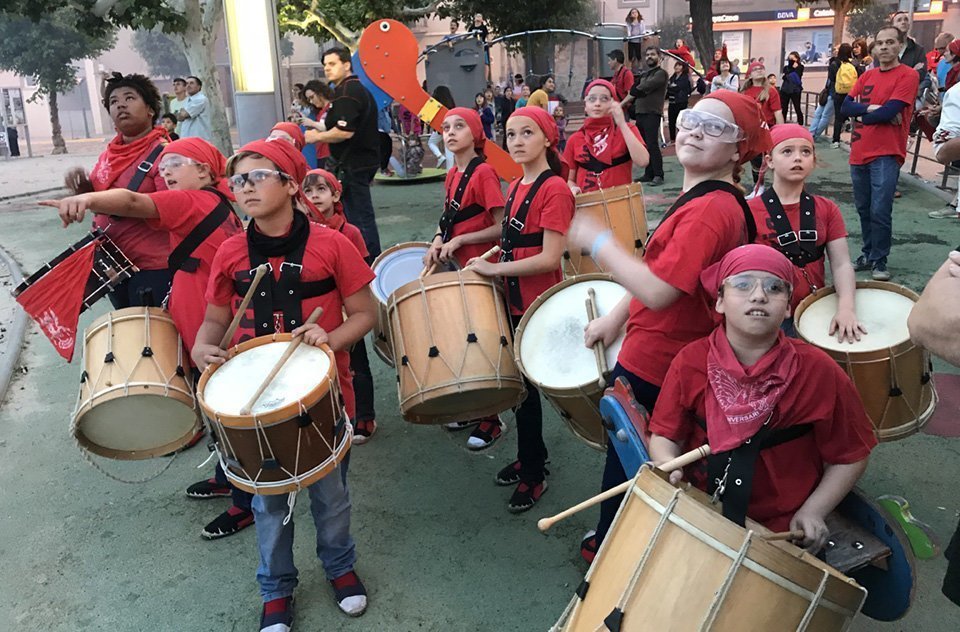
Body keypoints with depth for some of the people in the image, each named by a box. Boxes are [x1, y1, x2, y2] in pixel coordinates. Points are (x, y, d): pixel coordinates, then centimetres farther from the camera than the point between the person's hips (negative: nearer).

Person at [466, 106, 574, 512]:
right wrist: (491, 265, 4)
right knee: (519, 383, 17)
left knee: (526, 386, 2)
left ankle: (533, 474, 19)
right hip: (514, 301, 8)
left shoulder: (554, 189, -16)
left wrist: (494, 269, -18)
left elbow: (549, 258, -23)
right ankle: (530, 457, 35)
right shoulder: (515, 187, 9)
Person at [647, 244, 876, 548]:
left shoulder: (819, 371, -9)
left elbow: (851, 455, 1)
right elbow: (664, 435, 2)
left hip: (783, 528, -1)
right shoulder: (691, 362, -7)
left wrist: (813, 510, -9)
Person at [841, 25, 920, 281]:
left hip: (886, 155, -6)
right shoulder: (867, 76, 13)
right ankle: (869, 254, 25)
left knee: (880, 212, -10)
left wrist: (862, 113, -2)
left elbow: (890, 111, -16)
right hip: (859, 153, 6)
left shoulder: (908, 75, -5)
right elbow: (846, 106, 2)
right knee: (864, 209, 12)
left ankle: (879, 262, 2)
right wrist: (873, 108, -14)